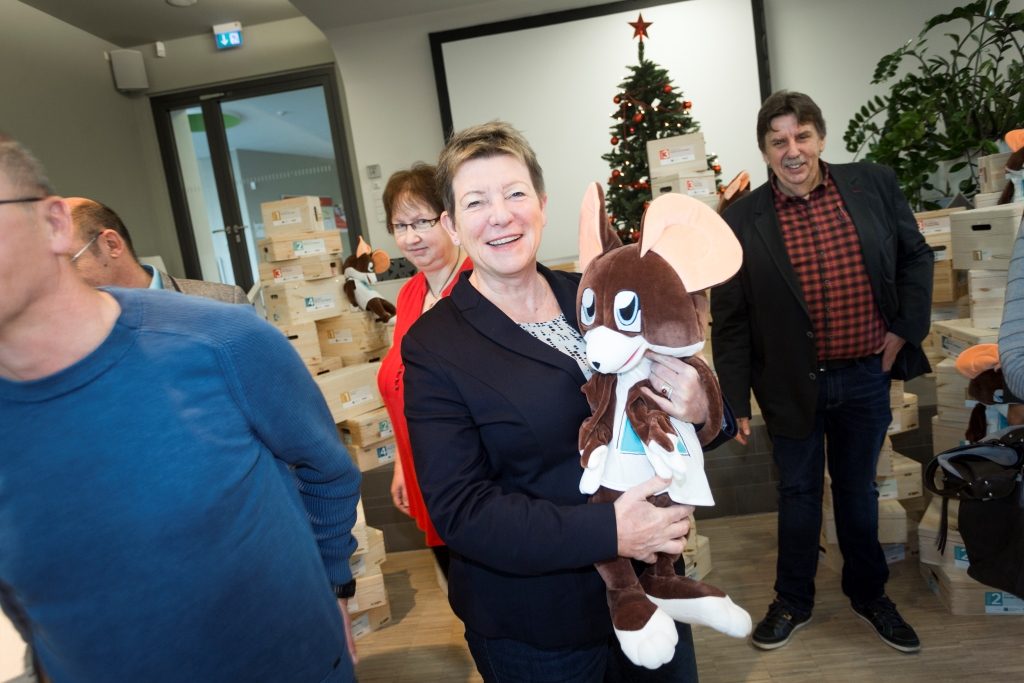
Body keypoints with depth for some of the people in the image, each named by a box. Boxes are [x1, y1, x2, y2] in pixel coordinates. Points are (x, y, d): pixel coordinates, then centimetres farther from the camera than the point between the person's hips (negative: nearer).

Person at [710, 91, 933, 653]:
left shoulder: (873, 185, -3)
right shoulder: (741, 221, -11)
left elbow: (916, 256, 10)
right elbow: (729, 320, -9)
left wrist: (907, 328, 0)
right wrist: (736, 401, -8)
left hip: (867, 377, 2)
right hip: (793, 384, -2)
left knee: (858, 489, 20)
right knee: (799, 493, 14)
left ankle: (868, 594, 43)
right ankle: (792, 602, 36)